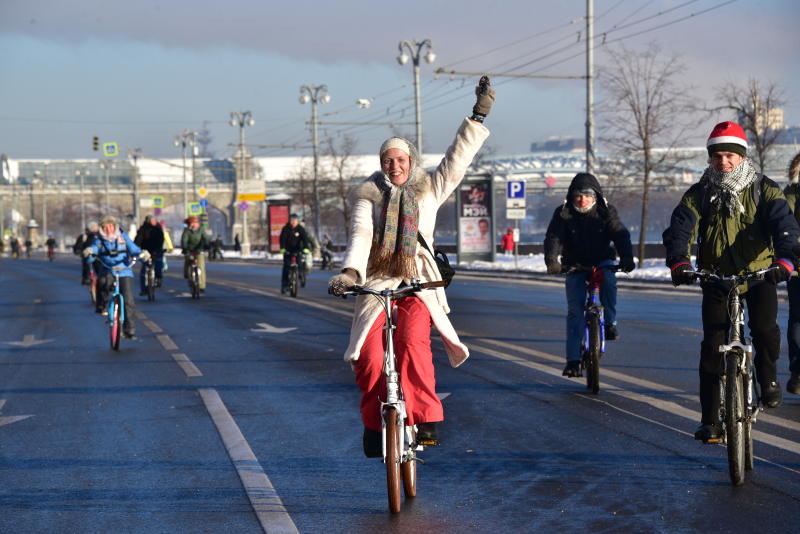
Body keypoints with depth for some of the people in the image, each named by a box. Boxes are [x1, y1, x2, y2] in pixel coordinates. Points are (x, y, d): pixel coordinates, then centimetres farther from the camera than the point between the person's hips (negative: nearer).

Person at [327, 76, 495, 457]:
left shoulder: (428, 191, 13)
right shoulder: (368, 197, 8)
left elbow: (457, 159, 9)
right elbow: (360, 236, -7)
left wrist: (478, 116, 2)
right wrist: (349, 272, -25)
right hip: (376, 283, 0)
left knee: (413, 342, -28)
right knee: (370, 356, -17)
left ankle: (424, 418, -23)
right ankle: (374, 423, 5)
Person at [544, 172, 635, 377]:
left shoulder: (606, 212, -9)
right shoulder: (563, 213, -10)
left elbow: (620, 235, -19)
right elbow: (553, 238, -20)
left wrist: (627, 259, -37)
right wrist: (552, 262, -38)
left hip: (602, 261, 0)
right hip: (575, 265, 0)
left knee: (608, 280, -35)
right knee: (574, 310, -11)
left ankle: (610, 322, -16)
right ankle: (573, 360, -10)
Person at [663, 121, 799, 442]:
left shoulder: (764, 190, -3)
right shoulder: (699, 195, 1)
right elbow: (680, 228, -13)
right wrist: (678, 262, -34)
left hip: (759, 274, -1)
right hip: (716, 279, 1)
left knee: (765, 327, -24)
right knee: (712, 347, -7)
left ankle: (767, 377, 8)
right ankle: (710, 421, 0)